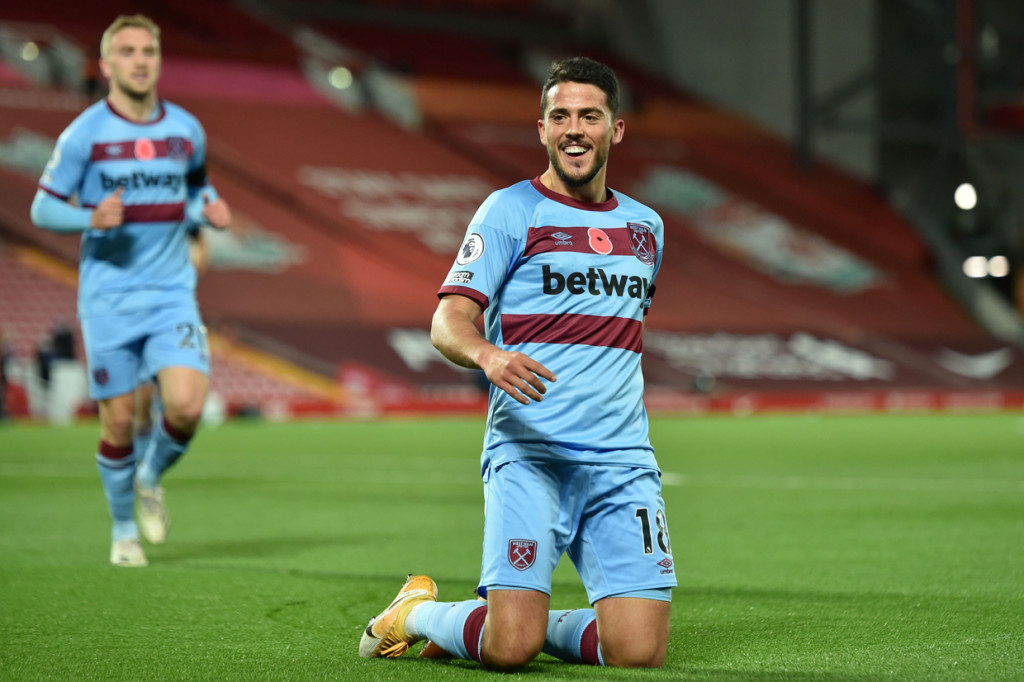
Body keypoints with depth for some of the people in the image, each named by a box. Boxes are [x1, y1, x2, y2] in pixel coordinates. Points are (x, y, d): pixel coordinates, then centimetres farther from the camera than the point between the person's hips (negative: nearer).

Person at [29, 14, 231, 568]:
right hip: (108, 298, -2)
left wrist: (210, 210, -1)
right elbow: (42, 209, -1)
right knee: (119, 420, 1)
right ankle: (123, 527, 24)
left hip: (172, 294, 2)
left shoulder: (186, 130, 5)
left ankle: (151, 478, 18)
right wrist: (92, 219, -21)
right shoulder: (84, 133, -5)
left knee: (186, 406, -15)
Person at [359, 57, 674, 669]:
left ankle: (539, 623, 19)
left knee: (640, 653, -11)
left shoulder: (646, 226, 17)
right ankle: (418, 612, 16)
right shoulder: (511, 210, 1)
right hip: (527, 452, -5)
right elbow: (448, 321, -8)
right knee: (509, 650, -16)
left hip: (622, 461, 5)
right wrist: (487, 355, -29)